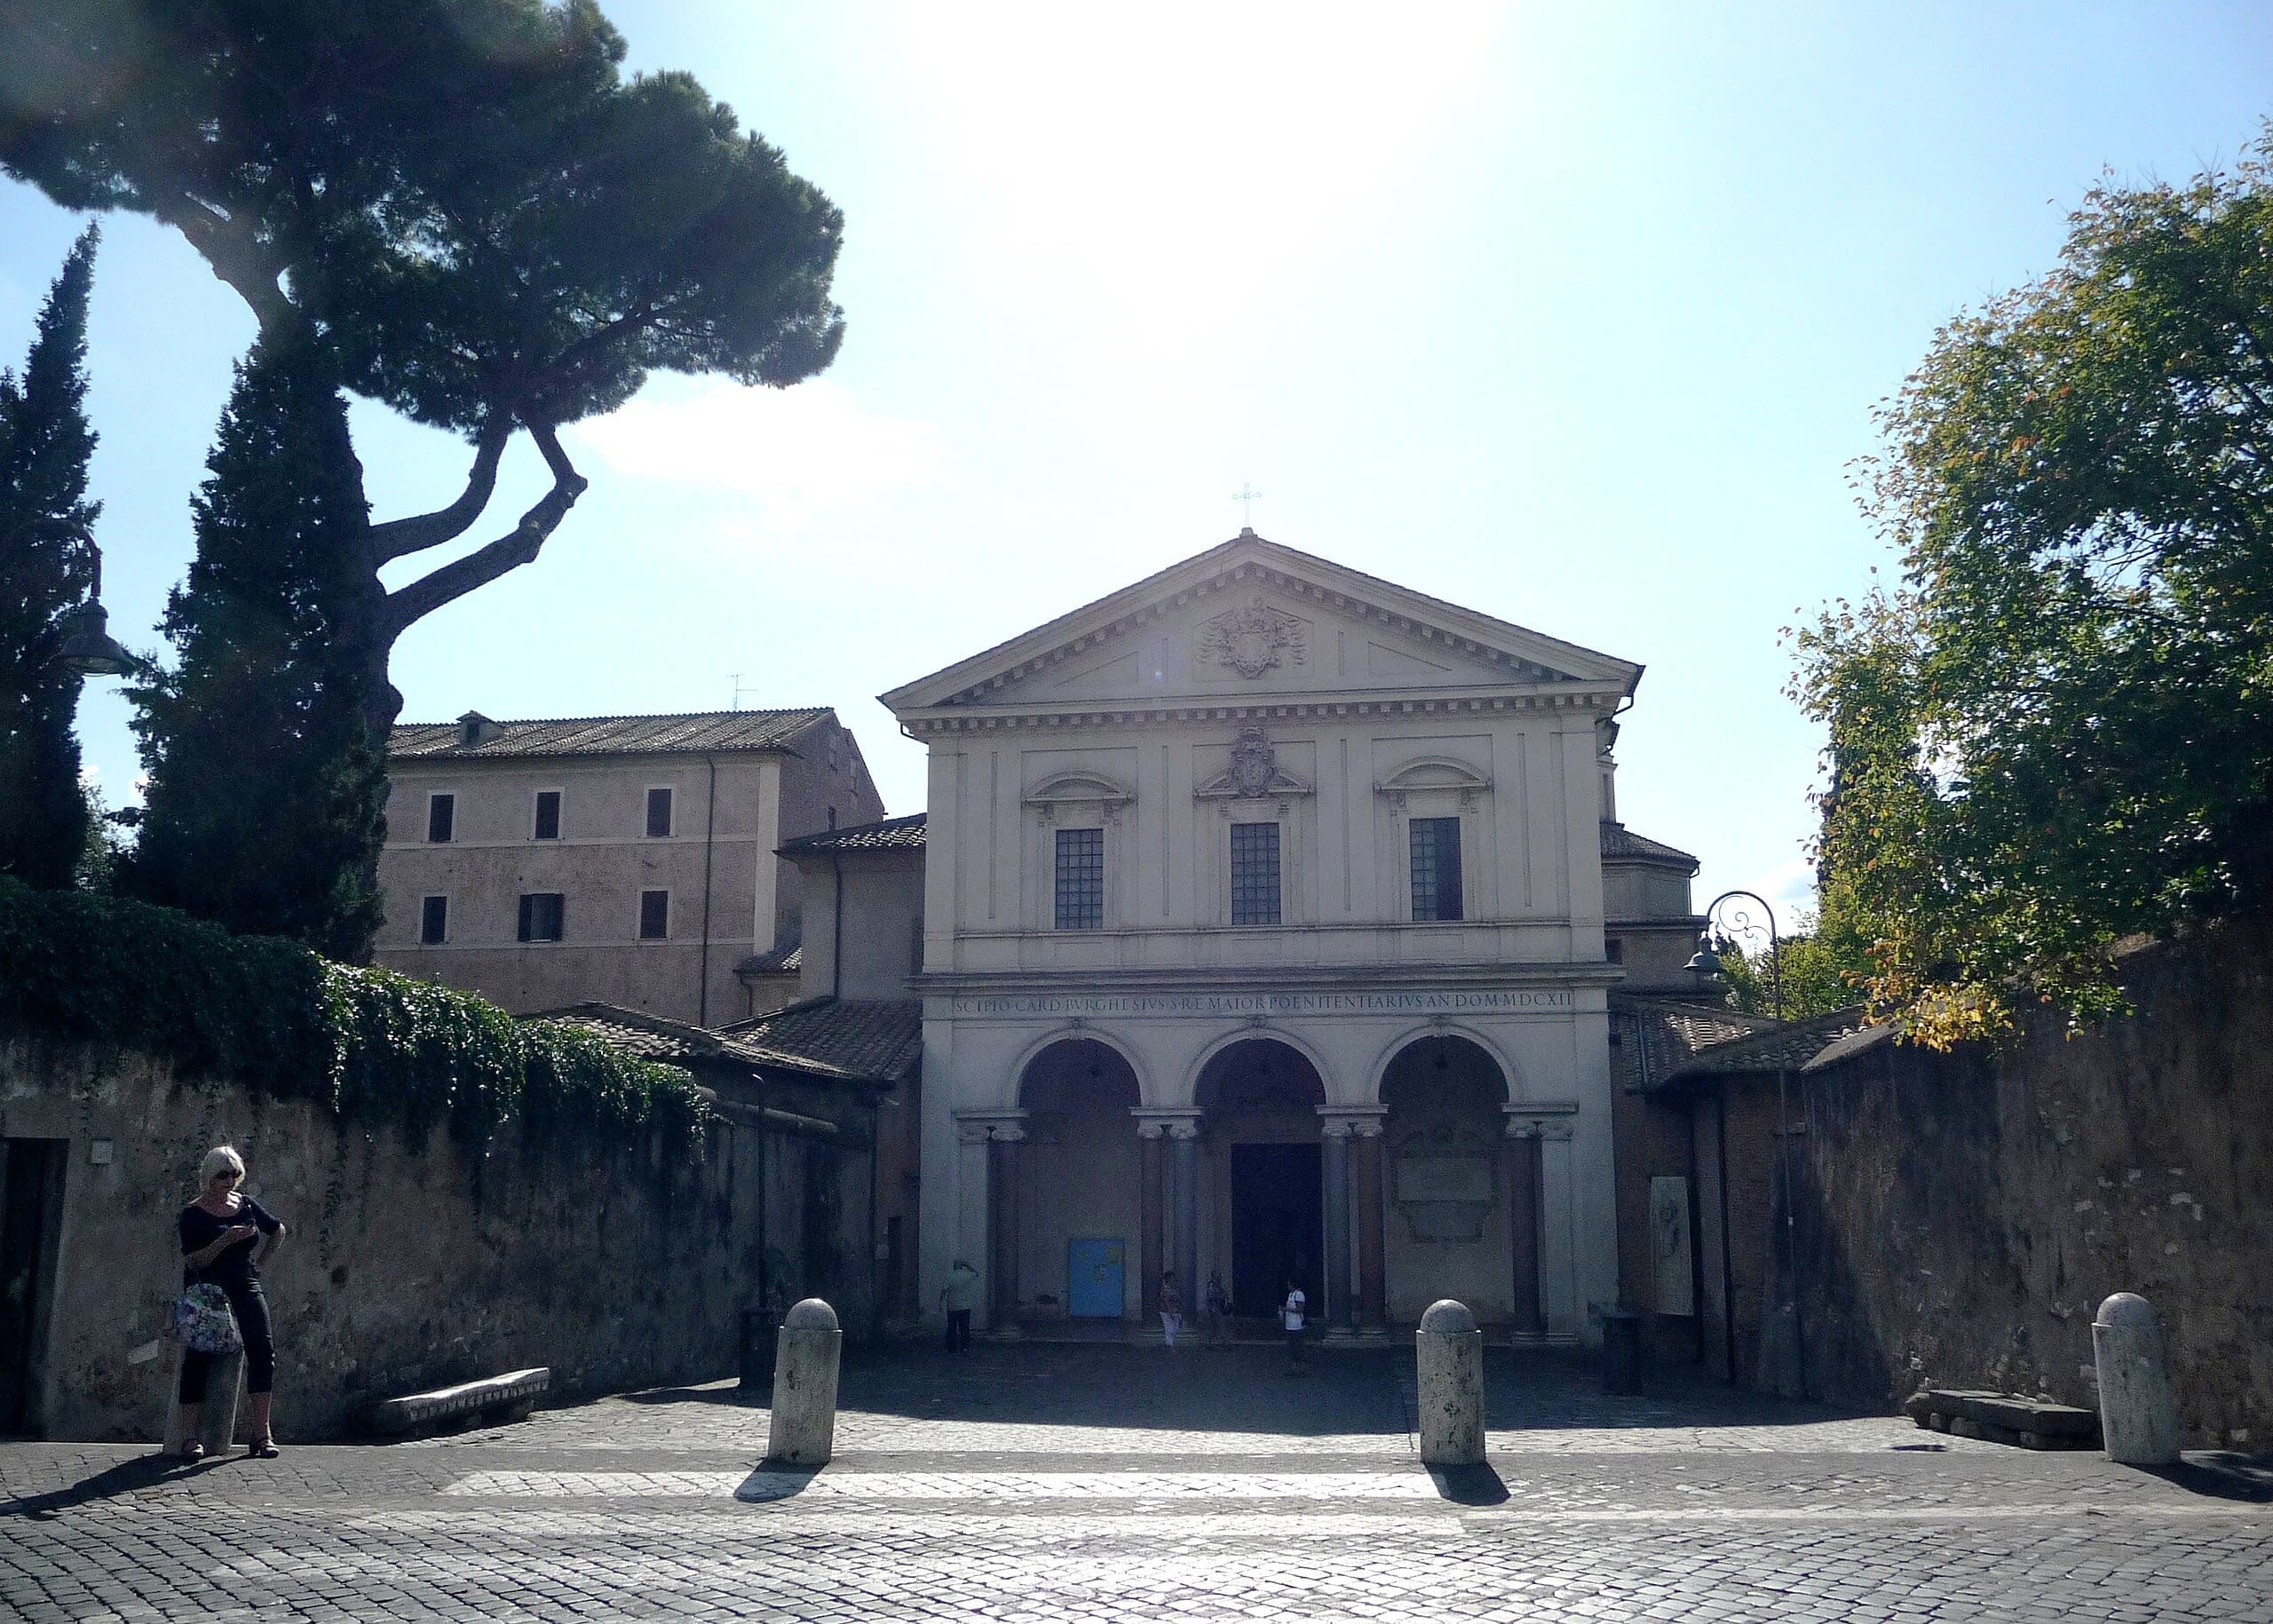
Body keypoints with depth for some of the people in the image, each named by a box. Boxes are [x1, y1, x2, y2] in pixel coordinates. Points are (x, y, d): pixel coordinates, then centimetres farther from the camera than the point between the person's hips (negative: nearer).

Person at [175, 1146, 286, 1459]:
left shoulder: (247, 1205, 10)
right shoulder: (194, 1214, -2)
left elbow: (278, 1231, 27)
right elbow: (193, 1260, -11)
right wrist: (226, 1240, -23)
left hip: (244, 1287, 3)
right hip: (205, 1290, -3)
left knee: (262, 1348, -14)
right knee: (198, 1356, -13)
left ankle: (262, 1433, -14)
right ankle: (189, 1436, -9)